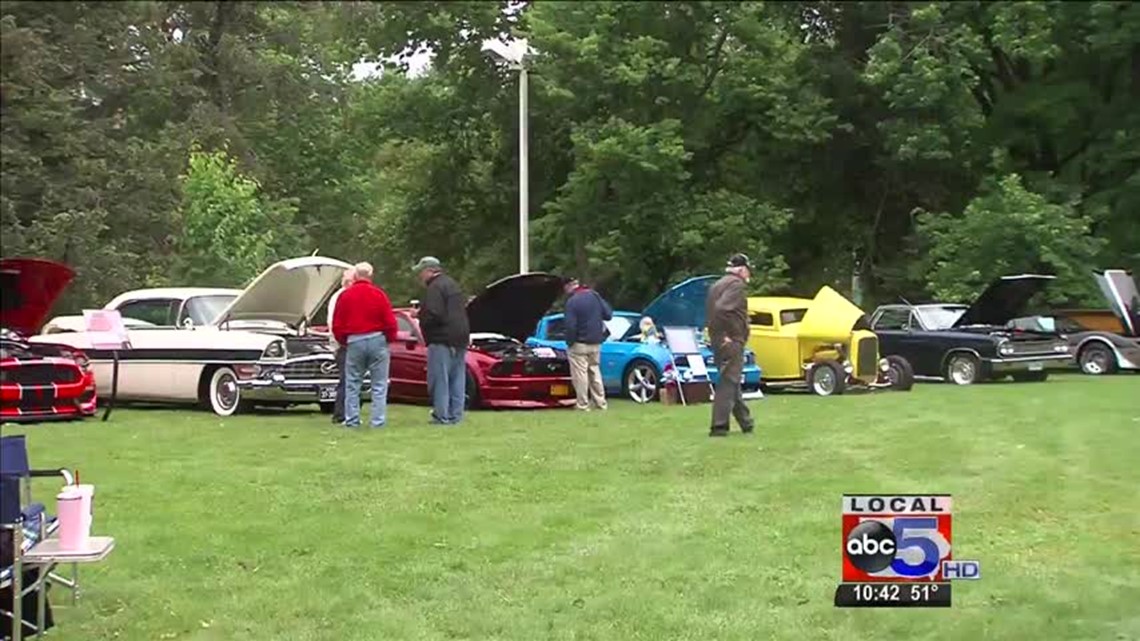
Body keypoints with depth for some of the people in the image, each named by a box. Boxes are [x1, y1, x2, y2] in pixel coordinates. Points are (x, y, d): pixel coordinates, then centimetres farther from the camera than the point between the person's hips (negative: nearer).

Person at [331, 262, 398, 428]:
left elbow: (337, 324, 4)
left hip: (354, 341, 1)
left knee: (352, 384, 11)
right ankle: (378, 421, 0)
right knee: (379, 385, 4)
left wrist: (343, 341, 19)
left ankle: (351, 420, 10)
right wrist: (390, 339, 11)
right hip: (377, 340, -1)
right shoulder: (378, 294, -4)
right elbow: (390, 321, -5)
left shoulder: (345, 295, 1)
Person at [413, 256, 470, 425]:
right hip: (460, 337, 10)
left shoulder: (435, 288, -12)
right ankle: (456, 416, 13)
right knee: (457, 379, 10)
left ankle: (442, 416, -7)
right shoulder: (452, 284, 19)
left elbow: (433, 315, -21)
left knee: (439, 379, -6)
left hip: (442, 340, -10)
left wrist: (421, 319, -3)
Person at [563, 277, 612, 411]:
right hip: (596, 343, 7)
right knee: (595, 371, 17)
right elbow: (608, 314, 4)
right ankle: (600, 402, 19)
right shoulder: (595, 296, 2)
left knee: (580, 374, -1)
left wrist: (569, 342, -8)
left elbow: (570, 326, -20)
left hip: (580, 344, -7)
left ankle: (583, 404, -1)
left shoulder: (572, 301, -17)